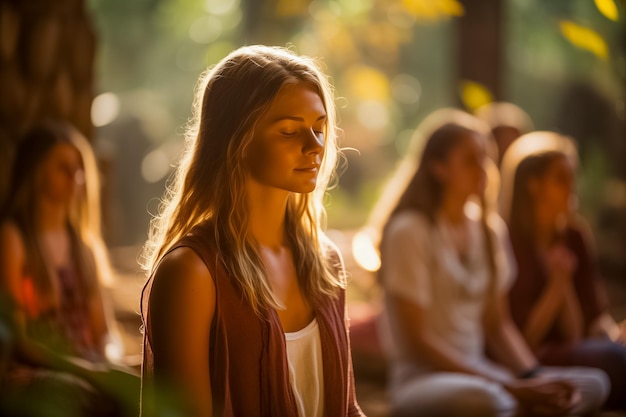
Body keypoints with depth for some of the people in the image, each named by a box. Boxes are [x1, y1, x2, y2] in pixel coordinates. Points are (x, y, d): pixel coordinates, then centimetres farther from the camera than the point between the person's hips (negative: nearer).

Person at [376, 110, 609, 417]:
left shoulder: (490, 229, 12)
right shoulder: (410, 231, -11)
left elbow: (497, 324, 14)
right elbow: (415, 341, -14)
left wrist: (534, 378, -6)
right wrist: (511, 387, -19)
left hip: (479, 372, 7)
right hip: (421, 379, -7)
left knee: (593, 384, -13)